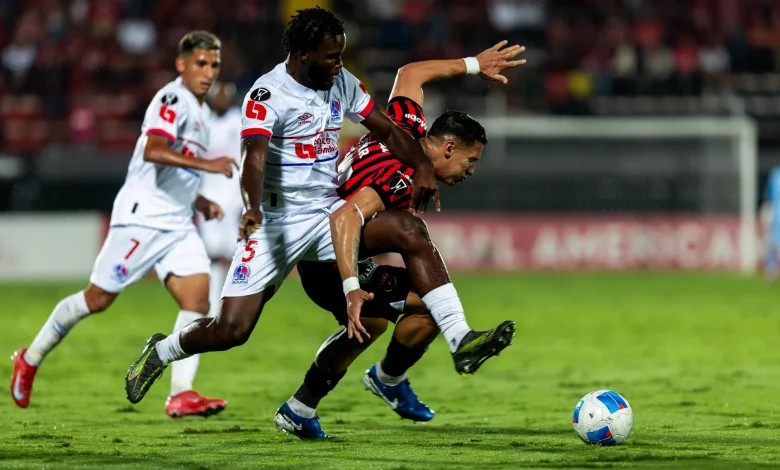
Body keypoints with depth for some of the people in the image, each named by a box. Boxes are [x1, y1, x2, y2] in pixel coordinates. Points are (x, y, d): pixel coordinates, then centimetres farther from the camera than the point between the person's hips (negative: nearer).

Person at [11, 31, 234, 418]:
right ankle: (30, 359, 18)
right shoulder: (173, 99, -12)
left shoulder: (199, 111, 18)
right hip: (142, 216, -8)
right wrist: (206, 164, -36)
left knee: (197, 296, -10)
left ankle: (181, 394, -15)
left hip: (177, 225, 8)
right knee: (98, 298, -1)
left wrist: (199, 203, 19)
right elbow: (152, 151, -30)